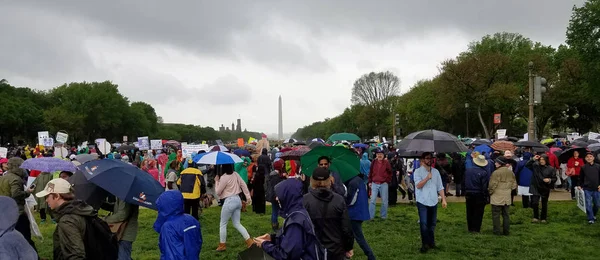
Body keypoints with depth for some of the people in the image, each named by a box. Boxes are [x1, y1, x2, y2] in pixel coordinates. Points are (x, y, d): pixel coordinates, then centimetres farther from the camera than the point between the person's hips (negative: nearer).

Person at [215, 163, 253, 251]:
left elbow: (218, 192, -7)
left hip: (229, 201, -7)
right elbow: (243, 184, 5)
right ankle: (250, 241, 8)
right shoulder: (235, 174, 5)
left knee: (223, 224, 10)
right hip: (238, 200, 7)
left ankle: (222, 245, 18)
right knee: (237, 224, 16)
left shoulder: (223, 177, -16)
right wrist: (248, 196, 8)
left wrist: (217, 181, 5)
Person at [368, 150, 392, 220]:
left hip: (384, 184, -1)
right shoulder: (374, 162, 4)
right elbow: (370, 172, 11)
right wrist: (370, 182, 9)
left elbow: (390, 173, 5)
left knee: (384, 201, 6)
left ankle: (384, 216, 18)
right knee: (372, 200, -1)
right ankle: (370, 216, 3)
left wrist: (388, 181, 0)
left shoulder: (386, 162, -1)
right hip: (374, 184, 1)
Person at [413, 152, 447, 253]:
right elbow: (418, 185, -13)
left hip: (433, 201, 4)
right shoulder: (418, 171, -3)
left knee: (432, 223, 9)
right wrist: (427, 178, -21)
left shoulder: (436, 171, 10)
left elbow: (440, 187, 11)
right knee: (424, 224, -8)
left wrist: (444, 199, 4)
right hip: (422, 201, -4)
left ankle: (431, 242, 20)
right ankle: (425, 244, 0)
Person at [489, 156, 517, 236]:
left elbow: (492, 185, -16)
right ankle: (506, 231, 18)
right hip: (507, 198, 6)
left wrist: (490, 192, 1)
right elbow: (514, 185, 12)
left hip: (497, 198, -6)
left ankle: (497, 231, 3)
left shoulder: (496, 173, -17)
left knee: (496, 215, 2)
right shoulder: (510, 172, 5)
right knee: (505, 215, 14)